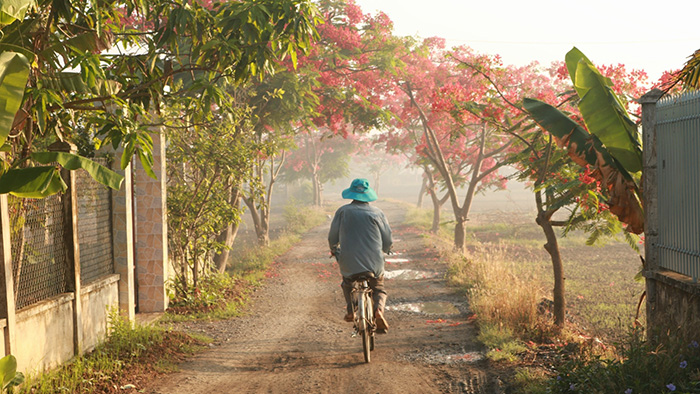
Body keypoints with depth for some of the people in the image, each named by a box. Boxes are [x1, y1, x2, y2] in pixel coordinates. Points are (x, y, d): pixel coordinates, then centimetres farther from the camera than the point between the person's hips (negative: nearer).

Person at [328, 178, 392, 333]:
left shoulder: (342, 211, 1)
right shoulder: (377, 213, 1)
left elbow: (332, 237, 5)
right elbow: (388, 240, 3)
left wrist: (334, 249, 28)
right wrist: (385, 250, 27)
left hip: (349, 262, 0)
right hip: (374, 263, 0)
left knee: (347, 285, 29)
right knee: (378, 289, 19)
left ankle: (351, 309, 6)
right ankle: (379, 308, -10)